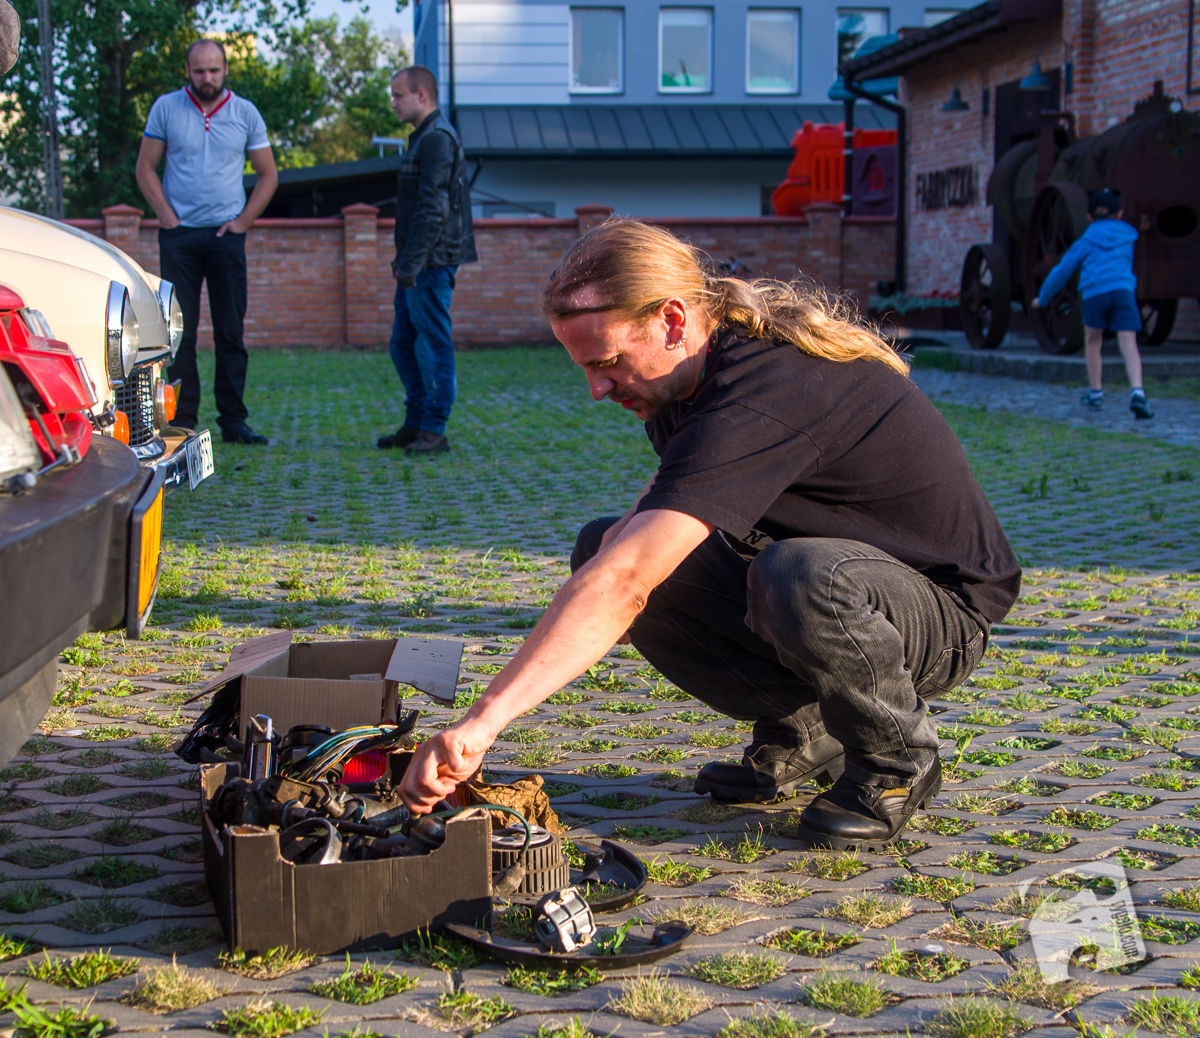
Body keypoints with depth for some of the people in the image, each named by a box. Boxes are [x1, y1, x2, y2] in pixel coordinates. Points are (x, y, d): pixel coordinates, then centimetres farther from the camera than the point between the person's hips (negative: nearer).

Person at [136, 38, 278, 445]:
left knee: (231, 331, 1)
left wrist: (243, 221, 0)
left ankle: (233, 421, 6)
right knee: (180, 331, 0)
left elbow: (268, 175, 10)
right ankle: (183, 421, 4)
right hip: (179, 234, -1)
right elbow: (145, 168, 6)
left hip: (226, 234, 1)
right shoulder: (166, 108, 3)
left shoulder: (246, 113, 5)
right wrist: (167, 217, -5)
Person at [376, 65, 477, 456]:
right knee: (403, 344, 13)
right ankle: (415, 423, 19)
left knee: (433, 344, -6)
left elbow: (433, 208, -22)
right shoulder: (424, 138, 20)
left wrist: (411, 262, -23)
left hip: (431, 263, -11)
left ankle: (434, 431, -1)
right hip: (418, 264, 11)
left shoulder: (437, 139, -14)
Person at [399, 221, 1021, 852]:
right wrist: (634, 529, -5)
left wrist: (483, 720, -46)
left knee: (803, 577, -42)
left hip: (943, 608, -8)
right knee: (599, 550, -2)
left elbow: (625, 579, -42)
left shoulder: (759, 397, -32)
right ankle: (797, 736, 6)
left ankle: (898, 762, -11)